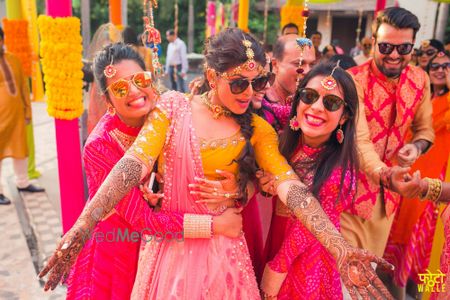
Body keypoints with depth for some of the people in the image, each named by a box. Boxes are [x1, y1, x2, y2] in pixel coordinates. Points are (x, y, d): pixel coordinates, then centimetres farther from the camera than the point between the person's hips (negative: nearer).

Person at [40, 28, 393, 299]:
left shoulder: (258, 129, -4)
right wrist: (80, 228, -29)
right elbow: (133, 164, -18)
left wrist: (342, 251, -27)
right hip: (169, 245, 0)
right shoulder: (174, 107, -7)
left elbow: (293, 189, -15)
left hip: (223, 251, 1)